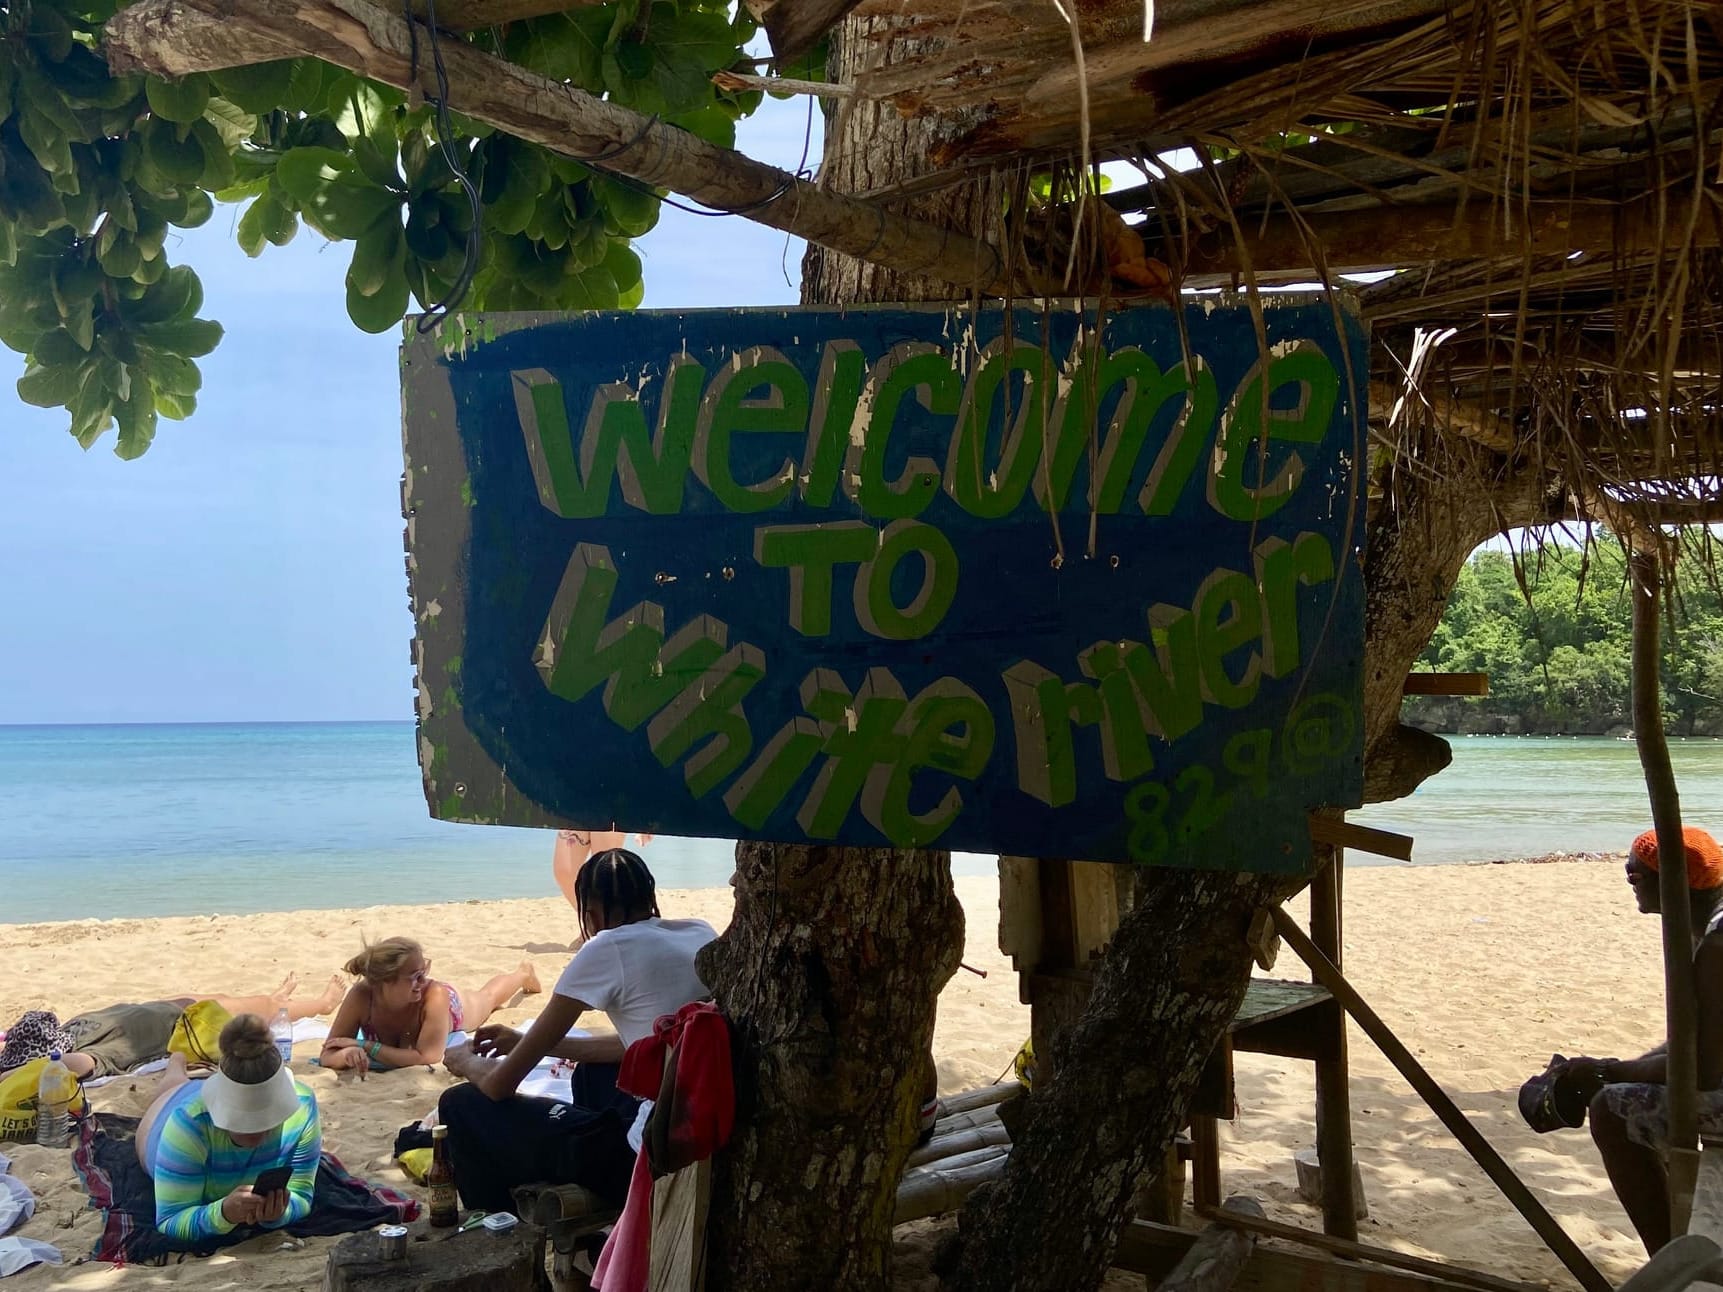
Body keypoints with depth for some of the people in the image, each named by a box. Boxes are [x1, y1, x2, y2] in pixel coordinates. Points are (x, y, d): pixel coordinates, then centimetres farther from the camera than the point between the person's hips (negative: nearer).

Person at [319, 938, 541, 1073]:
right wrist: (348, 1054, -63)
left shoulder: (435, 995, -51)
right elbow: (328, 1055, -40)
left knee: (487, 997, 35)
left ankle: (524, 973, 66)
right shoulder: (361, 997, -45)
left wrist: (366, 1046, -56)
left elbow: (428, 1056, -54)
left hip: (451, 1009, 0)